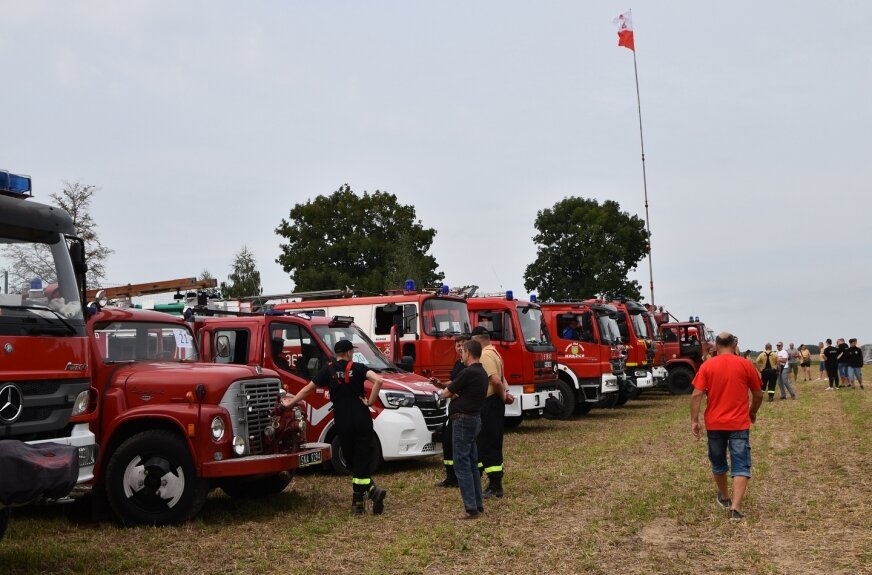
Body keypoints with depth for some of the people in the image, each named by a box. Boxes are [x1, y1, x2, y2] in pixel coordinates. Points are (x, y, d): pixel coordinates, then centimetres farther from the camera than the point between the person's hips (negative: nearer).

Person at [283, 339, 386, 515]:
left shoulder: (328, 370, 3)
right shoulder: (358, 368, 0)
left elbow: (307, 389, 7)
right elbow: (378, 380, -17)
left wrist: (289, 403, 19)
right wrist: (370, 402, -8)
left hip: (343, 423, 0)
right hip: (362, 420, 0)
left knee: (352, 462, 10)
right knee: (362, 460, 5)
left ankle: (372, 489, -5)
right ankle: (358, 501, 0)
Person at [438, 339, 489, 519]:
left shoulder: (467, 373, -18)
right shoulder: (482, 373, 11)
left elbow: (446, 393, -11)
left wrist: (454, 393, 9)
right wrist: (458, 394, -5)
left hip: (463, 420, -9)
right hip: (475, 418, 9)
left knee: (462, 465, -5)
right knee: (472, 464, 15)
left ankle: (471, 508, -5)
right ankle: (478, 504, 20)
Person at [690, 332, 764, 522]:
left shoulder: (707, 366, -2)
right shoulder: (746, 365, -1)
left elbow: (696, 395, -9)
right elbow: (758, 396, 6)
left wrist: (694, 421, -5)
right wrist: (752, 413, 23)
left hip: (714, 424, 1)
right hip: (739, 424, -1)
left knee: (718, 463, 20)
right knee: (740, 466, -1)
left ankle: (724, 497, 39)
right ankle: (735, 508, -14)